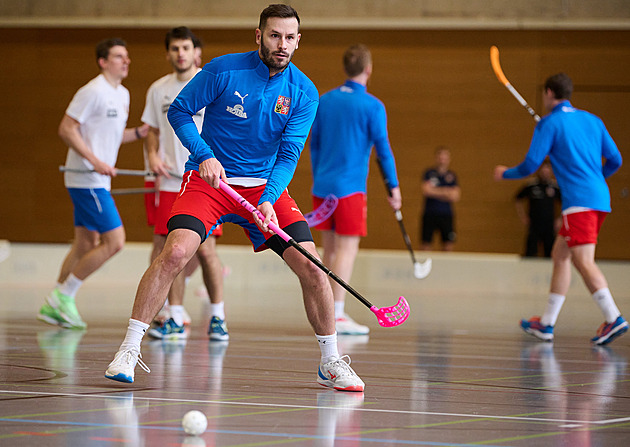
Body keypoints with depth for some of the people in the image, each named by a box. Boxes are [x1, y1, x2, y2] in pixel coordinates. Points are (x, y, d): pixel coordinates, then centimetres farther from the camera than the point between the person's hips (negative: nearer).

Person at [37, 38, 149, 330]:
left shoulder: (122, 94, 15)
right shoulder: (93, 92, -13)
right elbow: (66, 129, -15)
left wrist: (141, 132, 7)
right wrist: (95, 160, -22)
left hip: (98, 181, 10)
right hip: (87, 181, -10)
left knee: (87, 245, 12)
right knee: (114, 241, -12)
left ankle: (54, 306, 18)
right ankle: (63, 296, -3)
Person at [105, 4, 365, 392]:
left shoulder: (304, 93, -5)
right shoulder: (224, 70, -10)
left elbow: (288, 155, -8)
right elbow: (179, 111, -2)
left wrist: (268, 200, -24)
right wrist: (204, 155, -17)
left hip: (266, 185, 2)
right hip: (209, 180, -2)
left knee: (311, 266, -9)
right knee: (176, 251, -24)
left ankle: (331, 362, 9)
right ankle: (129, 349, -15)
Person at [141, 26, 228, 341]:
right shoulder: (158, 90, 9)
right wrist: (152, 156, -2)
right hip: (170, 182, 4)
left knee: (205, 249, -7)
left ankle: (218, 316, 6)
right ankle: (175, 319, 10)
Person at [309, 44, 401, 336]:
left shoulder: (324, 101, 8)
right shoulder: (372, 106, -8)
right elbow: (383, 150, -7)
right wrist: (393, 187, 0)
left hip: (322, 186, 6)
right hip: (350, 188, -6)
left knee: (329, 248, 13)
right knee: (347, 248, -5)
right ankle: (337, 316, -10)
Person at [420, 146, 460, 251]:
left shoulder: (451, 176, 8)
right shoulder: (430, 173, 1)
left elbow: (455, 197, -1)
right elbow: (426, 191, -11)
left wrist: (436, 192, -7)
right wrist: (445, 191, -5)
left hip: (446, 214, 2)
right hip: (430, 214, -2)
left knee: (448, 244, -1)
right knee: (426, 243, -4)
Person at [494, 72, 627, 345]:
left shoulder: (550, 123, -2)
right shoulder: (592, 120, 17)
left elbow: (530, 165, -5)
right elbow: (615, 160, 17)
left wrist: (504, 173, 15)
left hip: (579, 200, -8)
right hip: (599, 197, 8)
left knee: (583, 261, -14)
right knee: (559, 255, 15)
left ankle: (614, 319, -26)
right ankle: (547, 325, 18)